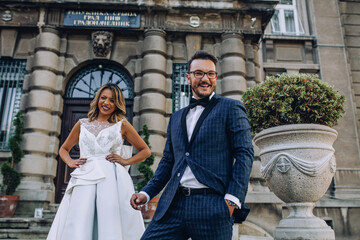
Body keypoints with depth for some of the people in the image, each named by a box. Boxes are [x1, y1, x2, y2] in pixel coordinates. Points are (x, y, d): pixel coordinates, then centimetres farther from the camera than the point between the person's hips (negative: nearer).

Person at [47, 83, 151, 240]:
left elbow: (145, 151, 17)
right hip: (84, 178, 2)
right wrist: (70, 162, 9)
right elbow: (63, 149, 30)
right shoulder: (82, 124, 19)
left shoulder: (122, 125, 13)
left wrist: (126, 161, 2)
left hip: (112, 178, -2)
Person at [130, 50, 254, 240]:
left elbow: (245, 153, -3)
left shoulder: (231, 108, 4)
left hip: (212, 205, -4)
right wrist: (147, 192, 9)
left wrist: (232, 199, -13)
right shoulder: (176, 118, 20)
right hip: (173, 205, 5)